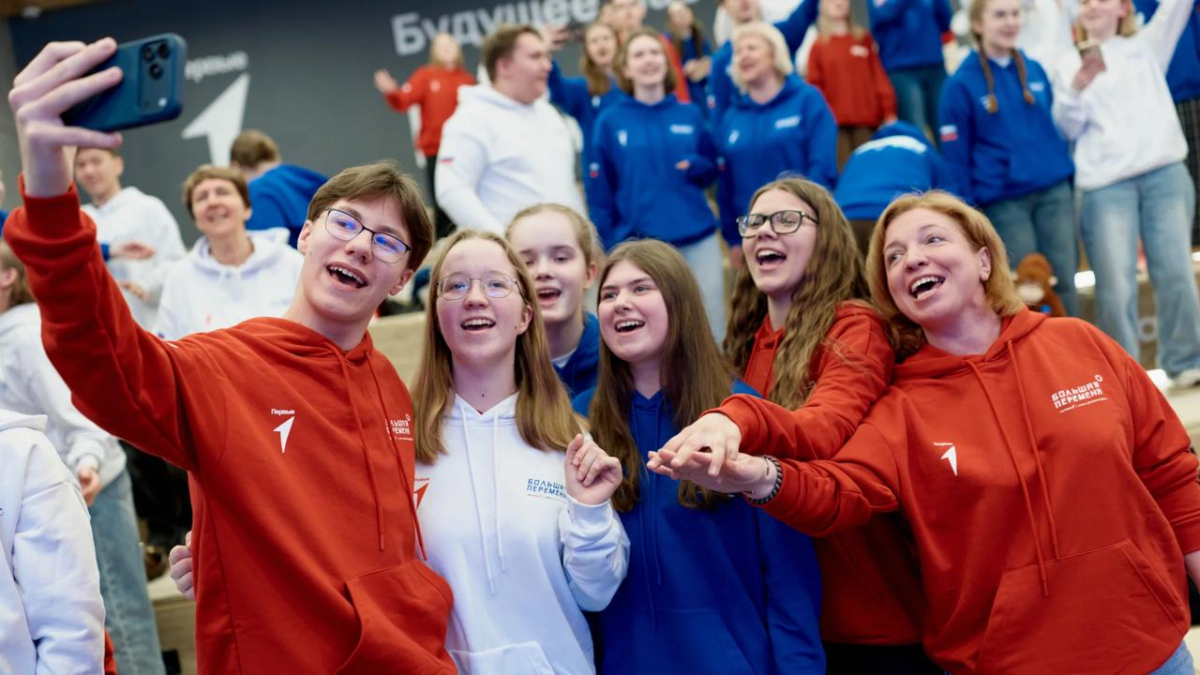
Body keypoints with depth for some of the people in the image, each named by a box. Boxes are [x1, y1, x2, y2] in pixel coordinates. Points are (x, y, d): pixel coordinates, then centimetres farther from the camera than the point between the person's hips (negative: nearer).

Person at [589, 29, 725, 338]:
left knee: (711, 329, 5)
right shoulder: (610, 122, 2)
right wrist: (609, 245, -2)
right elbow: (600, 191, 2)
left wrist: (696, 167, -7)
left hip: (698, 240, 2)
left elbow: (712, 169, 15)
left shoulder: (690, 115, 9)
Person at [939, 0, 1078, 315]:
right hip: (1003, 200, -4)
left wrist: (1070, 183, 17)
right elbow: (955, 157, -5)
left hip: (1055, 192, 4)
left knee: (1063, 283, 5)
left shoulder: (1034, 70, 10)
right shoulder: (961, 84, -5)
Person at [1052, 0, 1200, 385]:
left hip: (1165, 173, 1)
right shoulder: (1069, 66, 16)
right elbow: (1068, 128, 8)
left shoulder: (1146, 45, 19)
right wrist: (1077, 88, -9)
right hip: (1106, 185, -1)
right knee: (1116, 285, -7)